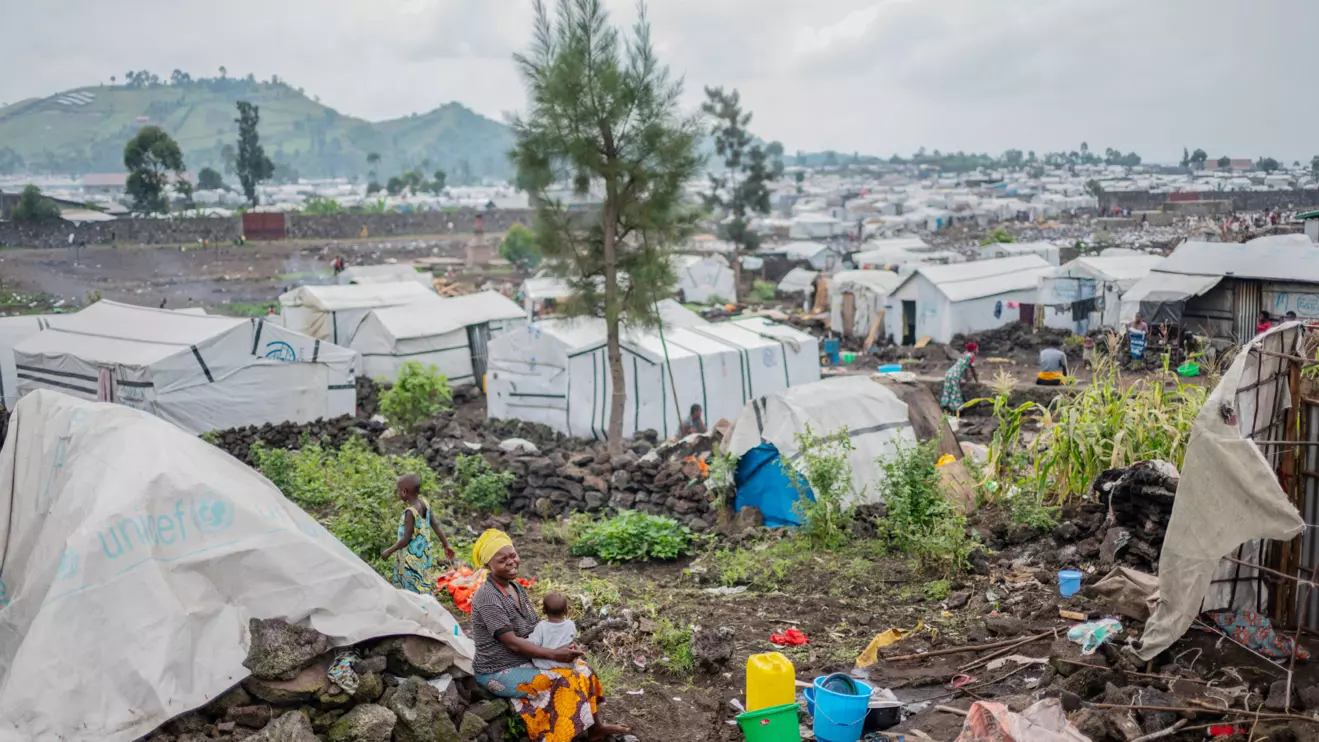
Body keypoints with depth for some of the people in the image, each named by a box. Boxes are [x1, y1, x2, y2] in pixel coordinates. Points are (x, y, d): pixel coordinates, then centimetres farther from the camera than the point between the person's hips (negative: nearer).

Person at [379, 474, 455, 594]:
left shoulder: (410, 512, -25)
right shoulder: (424, 504, -3)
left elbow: (406, 539, -21)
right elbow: (436, 526, 4)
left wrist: (389, 551, -8)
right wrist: (446, 545, 13)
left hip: (412, 557, -8)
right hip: (423, 551, 8)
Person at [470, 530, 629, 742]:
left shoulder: (515, 587, 5)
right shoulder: (488, 597, -23)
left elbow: (537, 627, 8)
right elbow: (512, 643, -25)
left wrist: (564, 644, -9)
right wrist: (554, 654, -24)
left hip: (526, 659, 9)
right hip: (499, 672, -9)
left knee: (580, 668, 1)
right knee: (563, 683, -21)